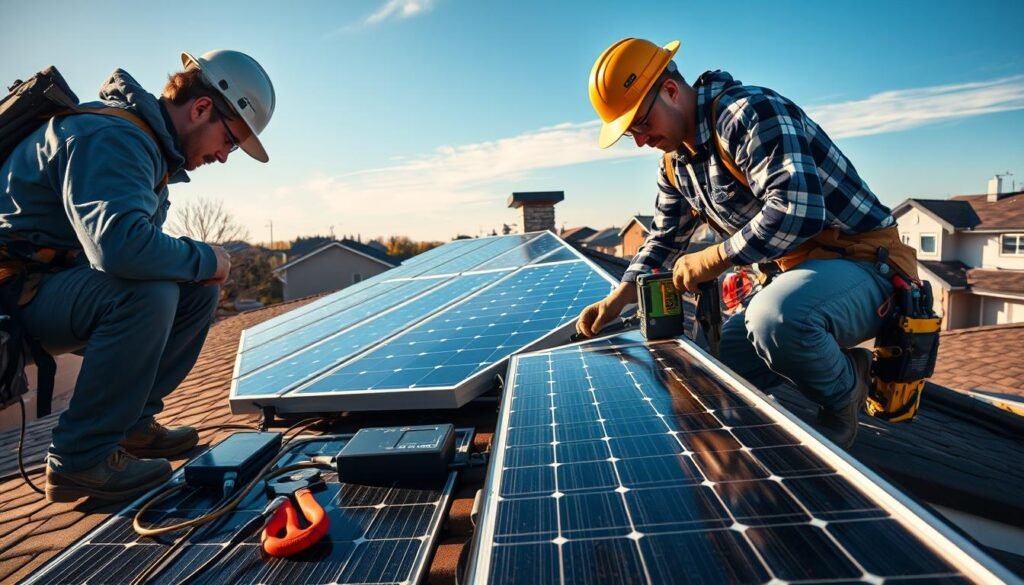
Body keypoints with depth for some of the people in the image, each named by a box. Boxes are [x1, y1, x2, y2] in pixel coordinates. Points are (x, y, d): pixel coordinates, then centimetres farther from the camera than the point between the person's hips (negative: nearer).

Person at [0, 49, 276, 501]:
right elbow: (119, 244, -39)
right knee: (148, 292, -32)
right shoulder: (112, 138, -22)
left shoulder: (151, 145, 8)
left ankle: (131, 423, 6)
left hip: (64, 286, 9)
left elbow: (142, 244, 10)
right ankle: (80, 459, -18)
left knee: (199, 291, 1)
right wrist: (205, 259, -23)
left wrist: (201, 268, -9)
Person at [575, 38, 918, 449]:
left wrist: (711, 260, -22)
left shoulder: (749, 114, -20)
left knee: (774, 318, -40)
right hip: (802, 272, 8)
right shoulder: (676, 165, 7)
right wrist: (616, 300, 3)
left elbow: (799, 211, -32)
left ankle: (845, 392, -7)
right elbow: (663, 242, 16)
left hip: (866, 263, -8)